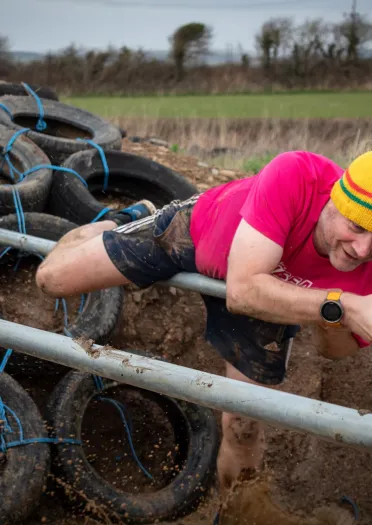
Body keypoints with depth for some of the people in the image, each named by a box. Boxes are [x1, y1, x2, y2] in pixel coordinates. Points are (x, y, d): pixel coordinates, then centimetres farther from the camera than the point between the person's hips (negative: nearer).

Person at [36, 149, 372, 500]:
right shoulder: (295, 175, -44)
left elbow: (338, 350, -17)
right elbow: (243, 289, -45)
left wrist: (328, 321, -40)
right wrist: (341, 306, -55)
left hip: (273, 289, 2)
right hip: (195, 229, -1)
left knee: (244, 426, -3)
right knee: (51, 279, 0)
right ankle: (119, 225, 35)